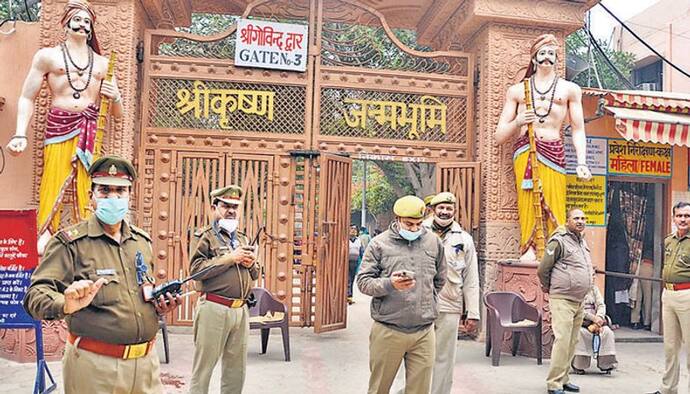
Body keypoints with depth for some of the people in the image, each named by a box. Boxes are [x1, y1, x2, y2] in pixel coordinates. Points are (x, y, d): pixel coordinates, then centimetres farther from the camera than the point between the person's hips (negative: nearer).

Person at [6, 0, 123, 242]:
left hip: (90, 130, 2)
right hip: (59, 126, -2)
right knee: (53, 183, -10)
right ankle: (45, 236, -7)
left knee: (88, 188, -6)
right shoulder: (48, 56, 11)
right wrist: (20, 134, -6)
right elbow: (27, 98, 8)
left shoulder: (102, 64, 19)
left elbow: (117, 113, 21)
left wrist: (116, 97, -2)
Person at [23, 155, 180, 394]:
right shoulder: (70, 242, -7)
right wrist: (66, 305, -37)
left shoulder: (142, 240, 10)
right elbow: (36, 295, -17)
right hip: (94, 365, -5)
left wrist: (160, 304, 2)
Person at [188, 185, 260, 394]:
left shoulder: (242, 238, 18)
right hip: (213, 308, -6)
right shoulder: (205, 236, -2)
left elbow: (255, 274, 23)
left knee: (237, 368, 13)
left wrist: (251, 263, 0)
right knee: (204, 365, 1)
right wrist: (230, 258, -16)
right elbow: (195, 269, -15)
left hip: (241, 310, 6)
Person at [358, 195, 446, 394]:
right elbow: (363, 281, -4)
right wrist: (389, 284, -20)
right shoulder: (379, 243, -2)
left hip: (424, 332, 2)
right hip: (387, 331, -2)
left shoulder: (434, 242, 7)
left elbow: (440, 280, 19)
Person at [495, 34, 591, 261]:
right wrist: (517, 122, -6)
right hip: (524, 150, 0)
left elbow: (578, 130, 13)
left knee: (554, 205, -11)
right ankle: (528, 250, -18)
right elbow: (499, 136, 14)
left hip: (553, 151, 0)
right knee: (527, 202, -16)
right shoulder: (517, 90, 19)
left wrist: (581, 163, -1)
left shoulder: (569, 89, 18)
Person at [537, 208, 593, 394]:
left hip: (579, 302, 8)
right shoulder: (559, 241, -11)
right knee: (562, 341, -11)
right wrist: (549, 288, 4)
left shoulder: (582, 242, 16)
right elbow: (542, 270, -10)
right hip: (562, 300, -8)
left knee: (572, 343, 11)